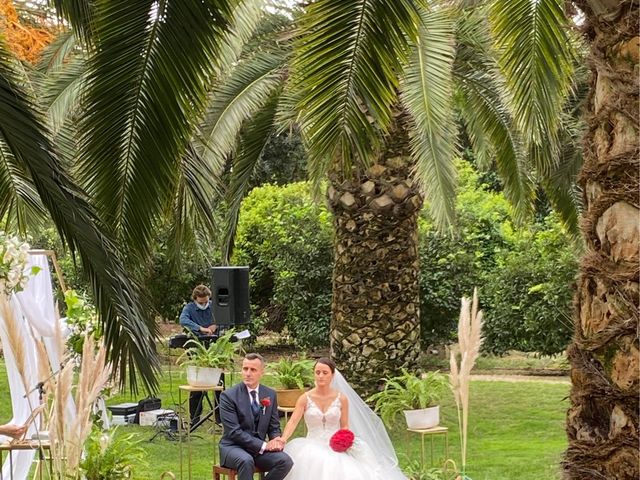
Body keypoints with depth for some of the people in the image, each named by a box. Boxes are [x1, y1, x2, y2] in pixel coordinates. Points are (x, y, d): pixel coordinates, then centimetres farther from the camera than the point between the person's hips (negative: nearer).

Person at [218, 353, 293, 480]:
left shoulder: (270, 394, 7)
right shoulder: (228, 396, -9)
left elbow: (274, 427, 12)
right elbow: (234, 431, -16)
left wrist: (276, 440, -14)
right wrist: (263, 445, -22)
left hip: (259, 448, 5)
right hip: (233, 447, -4)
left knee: (285, 461, -23)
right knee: (246, 460, -38)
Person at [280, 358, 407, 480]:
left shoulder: (342, 399, 1)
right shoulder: (305, 399, -2)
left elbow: (345, 426, 6)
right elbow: (293, 422, -12)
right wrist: (283, 439, -32)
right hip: (313, 447, 0)